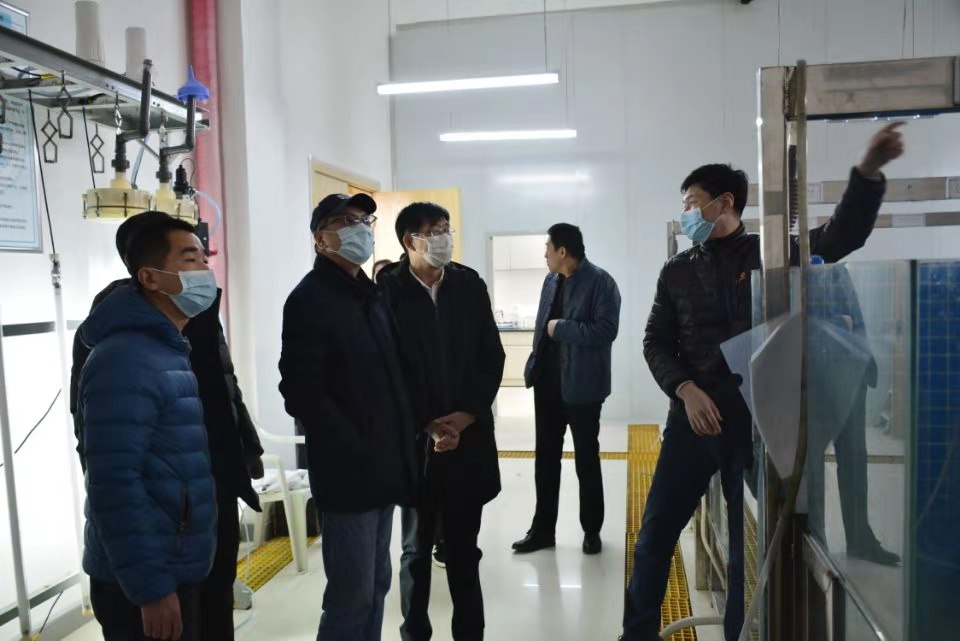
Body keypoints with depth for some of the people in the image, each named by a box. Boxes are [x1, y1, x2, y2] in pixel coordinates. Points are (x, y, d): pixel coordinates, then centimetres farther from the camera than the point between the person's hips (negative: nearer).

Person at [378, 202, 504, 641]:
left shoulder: (469, 284, 5)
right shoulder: (387, 288, -6)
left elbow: (493, 355, 6)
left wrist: (470, 412, -6)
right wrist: (423, 425, -10)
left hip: (469, 434, 3)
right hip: (414, 439, -2)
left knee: (463, 545, 13)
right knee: (417, 546, 12)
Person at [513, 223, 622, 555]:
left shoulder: (600, 282, -12)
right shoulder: (551, 281, 10)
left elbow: (606, 330, -22)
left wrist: (561, 328, -17)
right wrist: (534, 366, 10)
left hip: (581, 385, -7)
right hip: (547, 382, 7)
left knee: (587, 460, 9)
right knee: (545, 458, 13)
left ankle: (592, 530, 26)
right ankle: (543, 529, 25)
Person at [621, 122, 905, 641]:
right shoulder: (678, 272, 7)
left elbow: (841, 237, -10)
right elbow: (656, 342, 6)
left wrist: (868, 172, -25)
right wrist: (686, 390, -10)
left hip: (756, 419, -2)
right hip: (693, 418, 2)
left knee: (750, 542, 9)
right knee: (656, 530, 8)